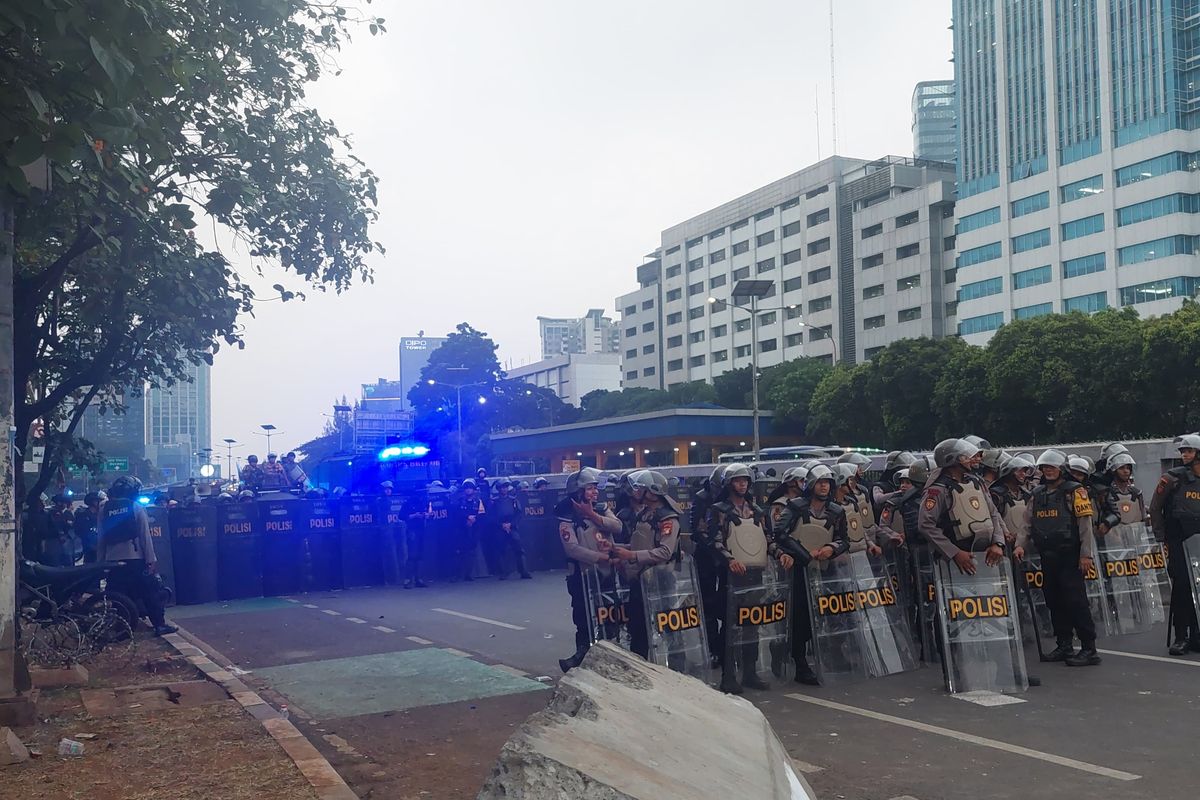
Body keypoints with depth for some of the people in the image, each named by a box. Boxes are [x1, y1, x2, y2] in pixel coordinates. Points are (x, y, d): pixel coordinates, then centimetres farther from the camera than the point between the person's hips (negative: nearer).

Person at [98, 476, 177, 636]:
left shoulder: (104, 509, 5)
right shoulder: (136, 507, -3)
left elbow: (101, 537, 5)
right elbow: (145, 536, -6)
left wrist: (100, 561, 10)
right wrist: (151, 560, -4)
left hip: (112, 559, 3)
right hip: (135, 558, -3)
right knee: (150, 592, 4)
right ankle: (159, 624, 3)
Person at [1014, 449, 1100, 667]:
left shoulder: (1075, 491, -5)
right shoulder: (1038, 495, 14)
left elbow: (1085, 524, -10)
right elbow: (1027, 524, 12)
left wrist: (1086, 555, -15)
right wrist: (1020, 545, -3)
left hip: (1070, 557, -7)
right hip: (1047, 557, 7)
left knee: (1075, 601, -8)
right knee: (1055, 602, 10)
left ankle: (1089, 649, -3)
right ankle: (1064, 646, 20)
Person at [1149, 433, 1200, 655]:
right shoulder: (1173, 477, -2)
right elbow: (1155, 508, 0)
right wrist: (1162, 537, -3)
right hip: (1178, 542, -3)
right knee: (1181, 587, -6)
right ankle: (1180, 637, 0)